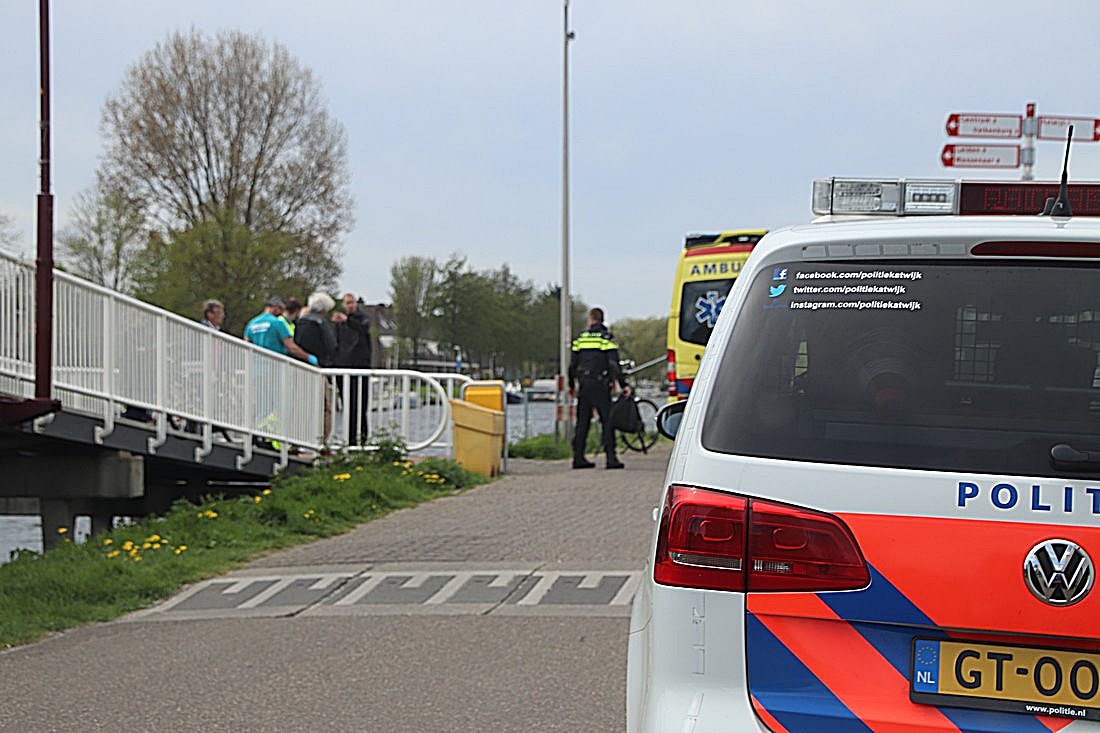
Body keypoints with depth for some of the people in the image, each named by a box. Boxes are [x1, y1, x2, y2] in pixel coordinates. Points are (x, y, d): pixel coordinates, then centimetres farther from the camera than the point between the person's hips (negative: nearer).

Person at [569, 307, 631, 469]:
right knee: (607, 421, -2)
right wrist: (623, 385, -7)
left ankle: (578, 457, 10)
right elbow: (614, 364, -10)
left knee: (582, 422, 10)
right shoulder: (606, 338, -4)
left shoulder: (580, 338, 8)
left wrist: (572, 385, 23)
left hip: (583, 384, 4)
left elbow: (573, 364, 11)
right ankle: (611, 458, -9)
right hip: (600, 385, -4)